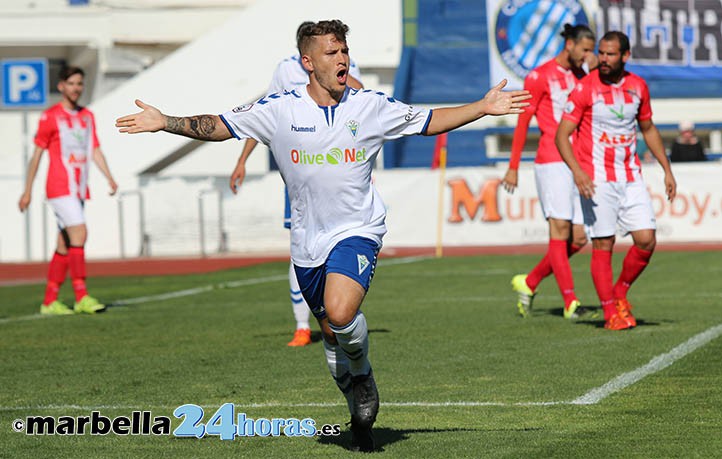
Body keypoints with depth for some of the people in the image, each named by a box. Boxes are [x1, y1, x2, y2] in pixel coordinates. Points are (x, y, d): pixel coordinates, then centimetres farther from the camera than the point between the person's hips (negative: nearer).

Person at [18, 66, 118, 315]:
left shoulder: (87, 116, 15)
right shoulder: (50, 116, -4)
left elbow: (95, 151, 14)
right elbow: (37, 154, -2)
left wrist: (110, 178, -2)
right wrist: (27, 191, -2)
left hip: (79, 189, 7)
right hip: (60, 187, -7)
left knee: (65, 245, 7)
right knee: (79, 233, -19)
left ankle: (50, 301, 12)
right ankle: (82, 297, -21)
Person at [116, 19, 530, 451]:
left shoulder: (373, 105, -1)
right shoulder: (280, 109, -3)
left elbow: (429, 121, 12)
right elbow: (217, 126, 3)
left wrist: (484, 107, 5)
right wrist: (163, 122, -7)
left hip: (357, 230, -2)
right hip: (308, 240, 2)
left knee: (341, 313, -28)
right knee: (331, 334, 11)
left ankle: (362, 371, 5)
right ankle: (361, 416, 31)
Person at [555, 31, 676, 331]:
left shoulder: (638, 86, 6)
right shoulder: (585, 88, -8)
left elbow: (648, 129, 20)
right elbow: (562, 135, -9)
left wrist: (667, 170, 16)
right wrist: (577, 171, -24)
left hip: (631, 178, 4)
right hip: (597, 180, -4)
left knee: (646, 240, -5)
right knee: (603, 246, -3)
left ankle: (620, 294, 17)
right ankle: (610, 312, 7)